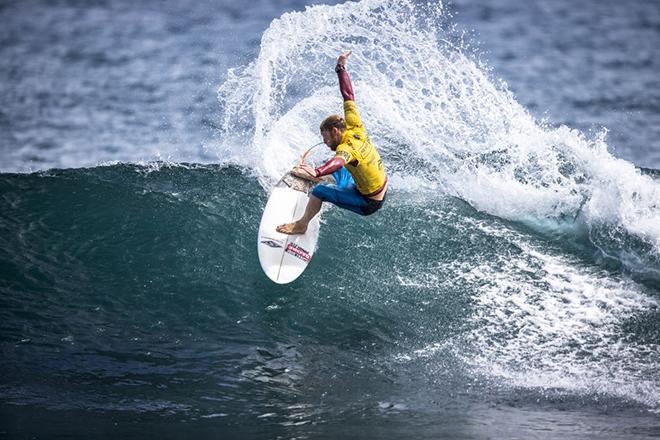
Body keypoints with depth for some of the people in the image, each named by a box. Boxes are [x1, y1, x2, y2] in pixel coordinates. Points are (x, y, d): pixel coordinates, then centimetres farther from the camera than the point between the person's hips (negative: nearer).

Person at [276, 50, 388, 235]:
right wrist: (341, 69, 7)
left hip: (368, 204, -9)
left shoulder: (347, 148, -30)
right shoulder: (355, 128, -8)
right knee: (337, 171, 29)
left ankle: (302, 225, 3)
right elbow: (348, 96, 0)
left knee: (319, 190, -12)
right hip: (382, 191, 9)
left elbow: (338, 161, -54)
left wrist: (316, 173, -72)